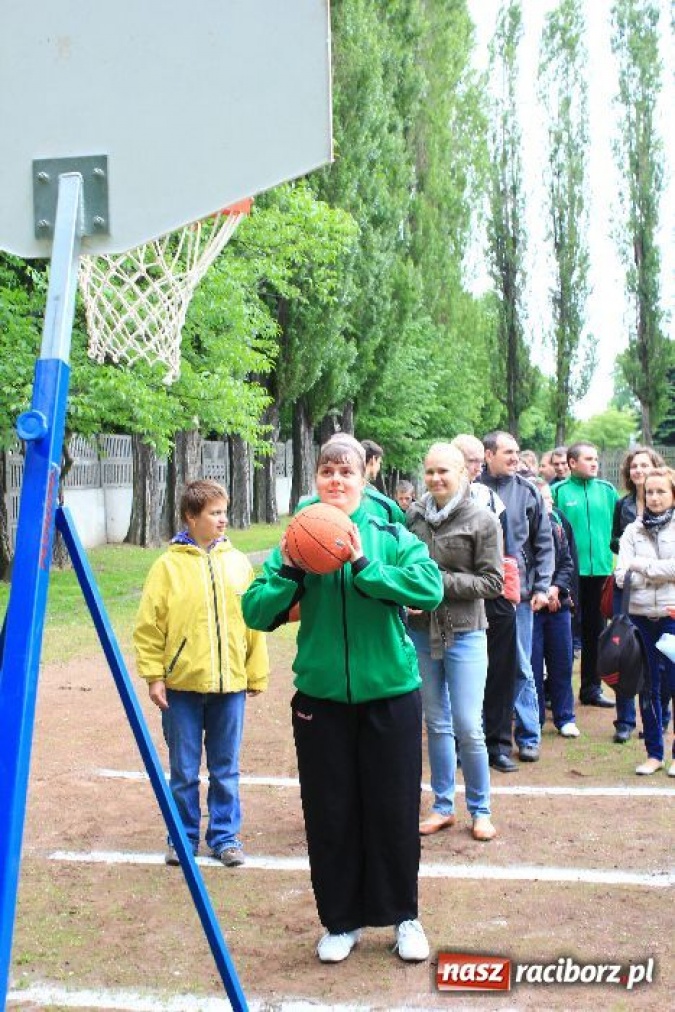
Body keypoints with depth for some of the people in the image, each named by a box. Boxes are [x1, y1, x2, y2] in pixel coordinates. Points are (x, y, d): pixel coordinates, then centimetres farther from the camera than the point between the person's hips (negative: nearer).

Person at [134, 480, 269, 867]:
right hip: (182, 685, -2)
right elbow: (149, 625, -2)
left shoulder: (238, 563, 3)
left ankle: (225, 836, 23)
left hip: (230, 683, 2)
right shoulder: (169, 565, -3)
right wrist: (154, 675, -7)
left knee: (226, 769, 11)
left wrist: (257, 674, 6)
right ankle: (184, 837, 23)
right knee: (184, 770, 9)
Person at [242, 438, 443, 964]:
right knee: (329, 814, 9)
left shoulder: (392, 538, -3)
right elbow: (255, 612, -3)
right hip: (321, 698, 2)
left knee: (394, 810, 7)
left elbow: (430, 589, -20)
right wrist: (289, 572, -19)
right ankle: (341, 921, 27)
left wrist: (362, 566, -25)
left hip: (390, 694, -1)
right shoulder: (298, 542, 3)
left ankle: (404, 916, 28)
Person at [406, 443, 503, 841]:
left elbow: (493, 583, -9)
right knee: (437, 724, 13)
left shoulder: (483, 521, -8)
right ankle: (443, 807, 25)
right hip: (421, 632, 3)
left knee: (468, 728, -2)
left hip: (464, 633, -3)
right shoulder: (414, 516, 1)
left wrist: (441, 581, -17)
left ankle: (481, 810, 15)